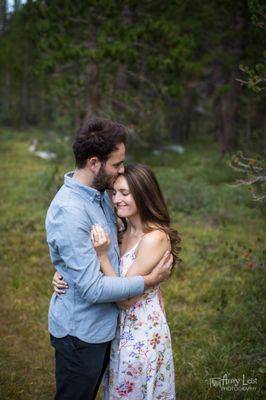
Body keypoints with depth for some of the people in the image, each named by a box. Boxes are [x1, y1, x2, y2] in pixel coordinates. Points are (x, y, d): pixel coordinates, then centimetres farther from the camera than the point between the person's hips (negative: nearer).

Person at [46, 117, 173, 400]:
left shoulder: (100, 194, 1)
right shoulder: (69, 212, -29)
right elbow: (92, 288, -29)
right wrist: (148, 281, -19)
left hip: (103, 324, 8)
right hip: (80, 332, -8)